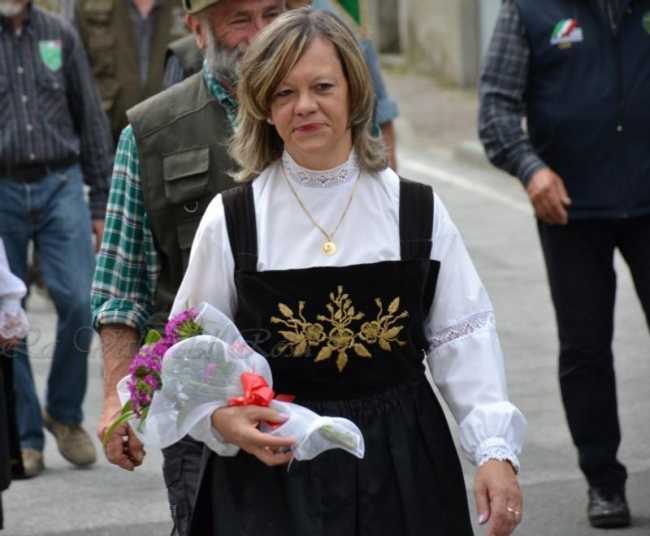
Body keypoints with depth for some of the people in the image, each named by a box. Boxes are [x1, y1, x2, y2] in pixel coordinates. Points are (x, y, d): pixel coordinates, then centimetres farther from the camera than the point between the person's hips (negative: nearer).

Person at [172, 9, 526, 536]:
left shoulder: (418, 212, 1)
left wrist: (495, 451, -9)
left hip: (402, 469, 1)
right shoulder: (232, 221, -3)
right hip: (272, 469, -1)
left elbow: (463, 342, 0)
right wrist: (222, 419, -15)